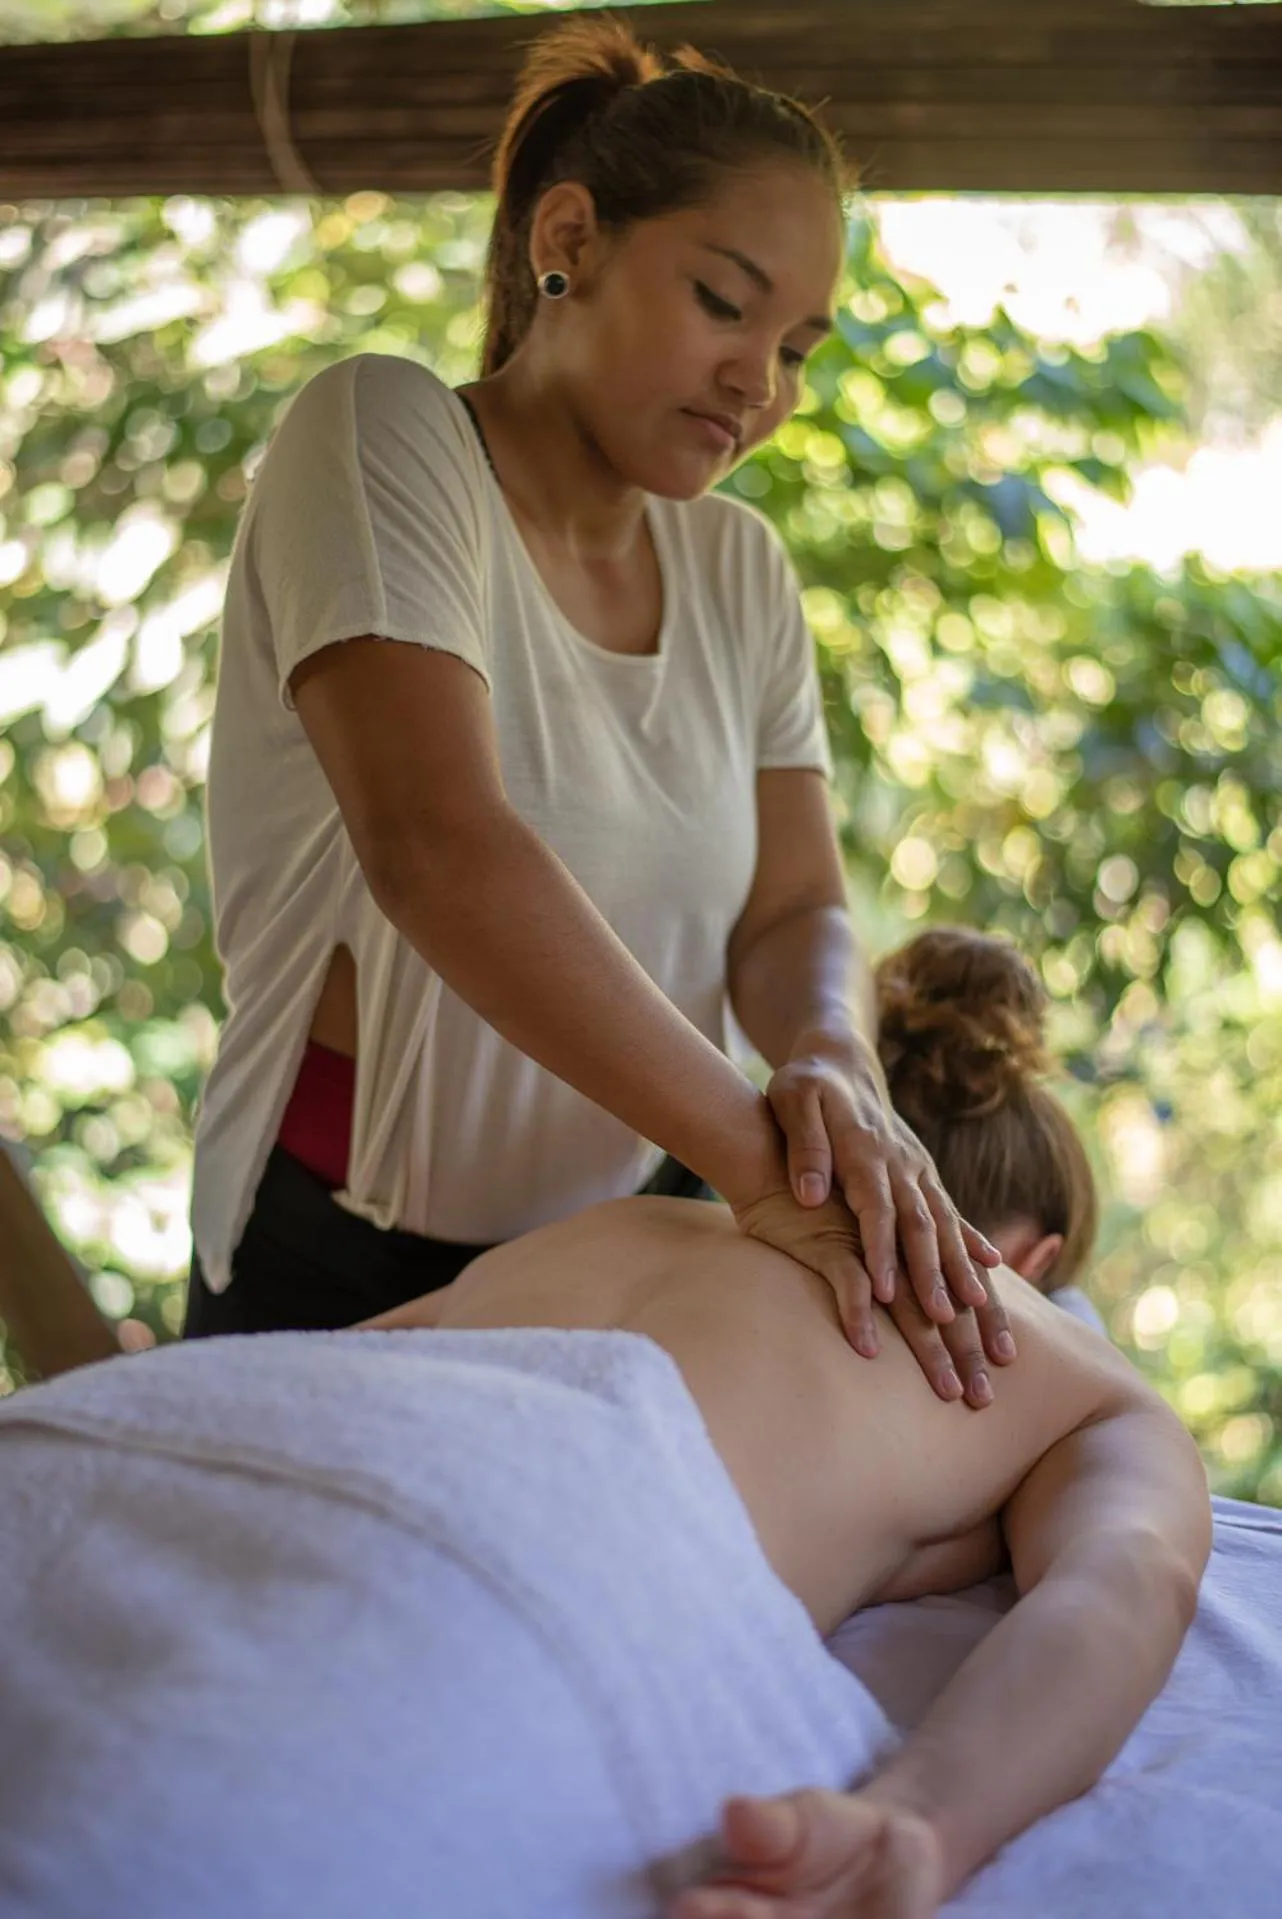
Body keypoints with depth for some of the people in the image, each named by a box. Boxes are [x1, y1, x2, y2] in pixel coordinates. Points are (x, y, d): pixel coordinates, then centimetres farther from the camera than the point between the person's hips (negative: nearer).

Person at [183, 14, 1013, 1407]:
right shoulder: (383, 433, -13)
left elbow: (795, 911, 1)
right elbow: (439, 848, -27)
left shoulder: (739, 570, 6)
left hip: (639, 1270, 5)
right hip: (351, 1282, -4)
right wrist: (757, 1156, -31)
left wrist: (831, 1067, -24)